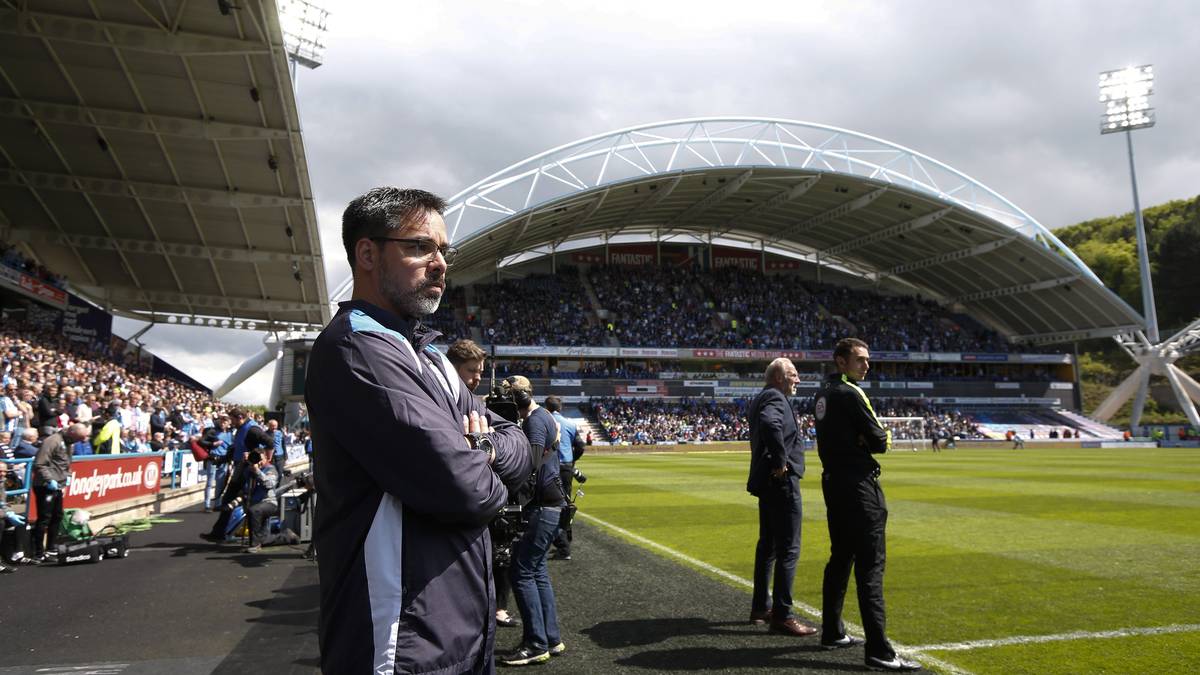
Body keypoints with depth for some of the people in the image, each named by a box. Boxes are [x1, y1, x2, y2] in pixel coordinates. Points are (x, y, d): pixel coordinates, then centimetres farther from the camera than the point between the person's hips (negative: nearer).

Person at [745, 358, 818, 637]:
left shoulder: (762, 399, 16)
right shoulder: (775, 398, -15)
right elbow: (770, 424, -35)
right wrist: (780, 462, -25)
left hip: (767, 481, 10)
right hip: (782, 481, -10)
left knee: (767, 545, 16)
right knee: (789, 549, -5)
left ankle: (759, 609, 25)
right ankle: (782, 616, -1)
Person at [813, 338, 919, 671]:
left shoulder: (824, 394, 13)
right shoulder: (850, 393, -14)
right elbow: (880, 442, -14)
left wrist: (859, 441, -6)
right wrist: (880, 438, 6)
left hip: (833, 481, 10)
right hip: (858, 484, -10)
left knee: (840, 557, 17)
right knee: (870, 564, -9)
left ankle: (832, 633, 26)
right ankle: (879, 651, -8)